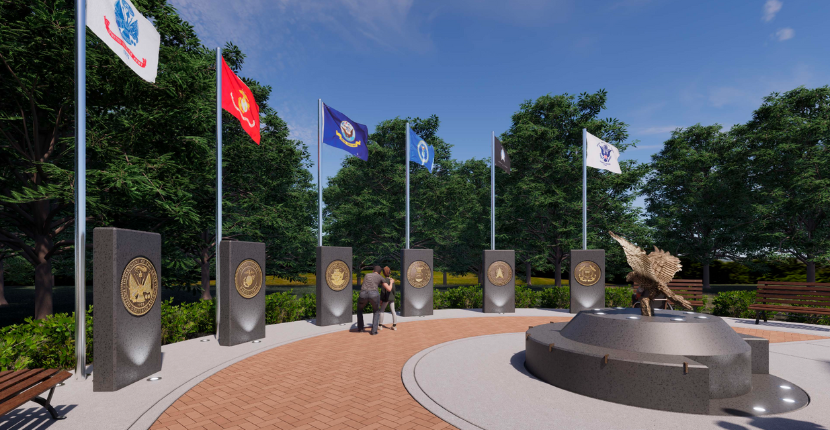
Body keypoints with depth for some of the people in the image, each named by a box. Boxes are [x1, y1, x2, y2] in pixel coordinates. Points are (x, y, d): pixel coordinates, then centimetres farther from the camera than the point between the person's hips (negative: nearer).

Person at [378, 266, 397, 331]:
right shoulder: (392, 280, 4)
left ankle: (380, 326, 8)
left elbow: (383, 291, -16)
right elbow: (393, 290, 8)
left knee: (382, 311, 6)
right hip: (392, 298, 5)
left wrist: (381, 299, -11)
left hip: (386, 298, -5)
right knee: (393, 311, 6)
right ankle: (394, 325, 6)